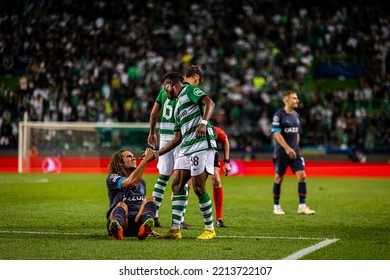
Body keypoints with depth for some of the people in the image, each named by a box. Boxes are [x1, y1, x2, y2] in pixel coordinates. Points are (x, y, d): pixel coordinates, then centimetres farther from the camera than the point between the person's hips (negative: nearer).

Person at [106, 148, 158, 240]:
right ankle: (116, 229, -74)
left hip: (136, 223, 4)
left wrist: (149, 228, 30)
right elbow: (131, 181, -15)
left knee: (149, 199, -21)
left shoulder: (141, 182, 28)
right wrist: (146, 159, -14)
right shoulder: (112, 178, 6)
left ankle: (145, 229, -56)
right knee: (121, 205, -36)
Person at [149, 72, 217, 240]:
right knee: (177, 185, 2)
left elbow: (209, 103, -15)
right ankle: (175, 229, 3)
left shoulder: (190, 90, 3)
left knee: (198, 187, -11)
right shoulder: (177, 107, 28)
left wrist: (203, 123, -30)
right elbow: (177, 138, 29)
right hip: (186, 148, 9)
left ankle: (210, 229, -2)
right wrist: (157, 154, 27)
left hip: (202, 144, -9)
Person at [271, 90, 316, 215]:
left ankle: (302, 206, -3)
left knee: (302, 175, -6)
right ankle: (276, 206, 15)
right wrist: (287, 148, -21)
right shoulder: (279, 115, -10)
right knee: (279, 178, 3)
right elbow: (276, 133, -16)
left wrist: (296, 148, 15)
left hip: (295, 152, 6)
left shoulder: (296, 115, 12)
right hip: (281, 152, -6)